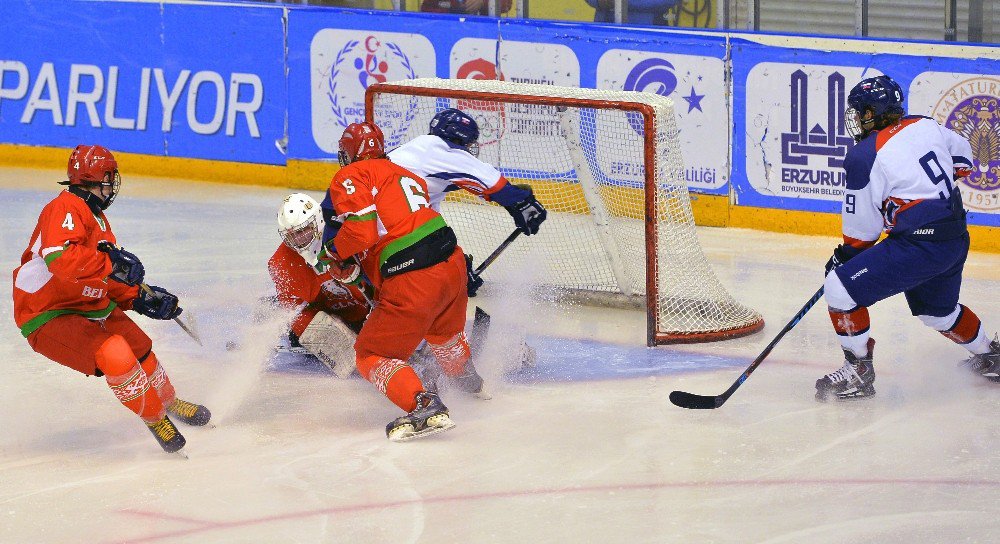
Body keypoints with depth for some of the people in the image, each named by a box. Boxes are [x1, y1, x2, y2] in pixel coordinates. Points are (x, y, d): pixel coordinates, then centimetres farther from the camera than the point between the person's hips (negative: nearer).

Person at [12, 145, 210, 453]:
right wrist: (111, 263, -38)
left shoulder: (97, 218, 14)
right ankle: (155, 419, -9)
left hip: (89, 306, 10)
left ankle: (169, 403, 47)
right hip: (48, 318, -10)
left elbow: (111, 281, 21)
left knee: (139, 349, 19)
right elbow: (60, 257, -39)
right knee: (115, 355, -28)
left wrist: (141, 297, 7)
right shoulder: (65, 209, -20)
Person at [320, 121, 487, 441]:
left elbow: (360, 229, -17)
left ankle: (423, 406, -17)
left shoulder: (351, 177, -3)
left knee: (371, 355, 3)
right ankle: (471, 384, 60)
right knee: (444, 333, 37)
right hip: (452, 264, 8)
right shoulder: (405, 174, 22)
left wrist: (335, 255, 3)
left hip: (412, 283, -8)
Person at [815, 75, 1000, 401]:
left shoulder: (866, 157, -14)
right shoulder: (925, 126, 6)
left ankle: (858, 371, -1)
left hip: (920, 244, -9)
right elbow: (962, 157, 24)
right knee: (936, 309, 33)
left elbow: (862, 229, -9)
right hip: (956, 237, 9)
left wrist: (843, 256, 8)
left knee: (841, 288, -7)